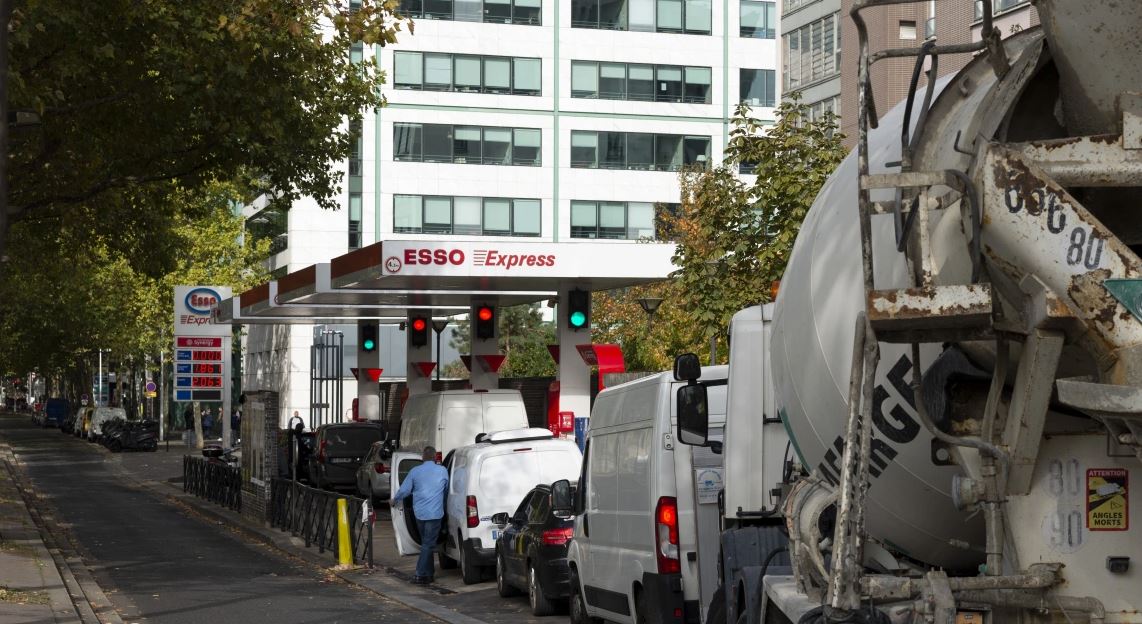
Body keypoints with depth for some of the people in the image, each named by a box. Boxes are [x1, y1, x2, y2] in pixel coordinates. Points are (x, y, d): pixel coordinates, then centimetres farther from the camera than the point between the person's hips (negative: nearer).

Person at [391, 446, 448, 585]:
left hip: (419, 513, 3)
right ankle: (421, 575, -9)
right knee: (428, 544, -3)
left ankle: (429, 573, 23)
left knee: (426, 542, 16)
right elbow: (446, 488, 15)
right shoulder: (442, 471, -1)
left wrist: (394, 500, 23)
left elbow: (404, 490, 4)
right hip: (434, 513, -3)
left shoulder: (415, 471, 2)